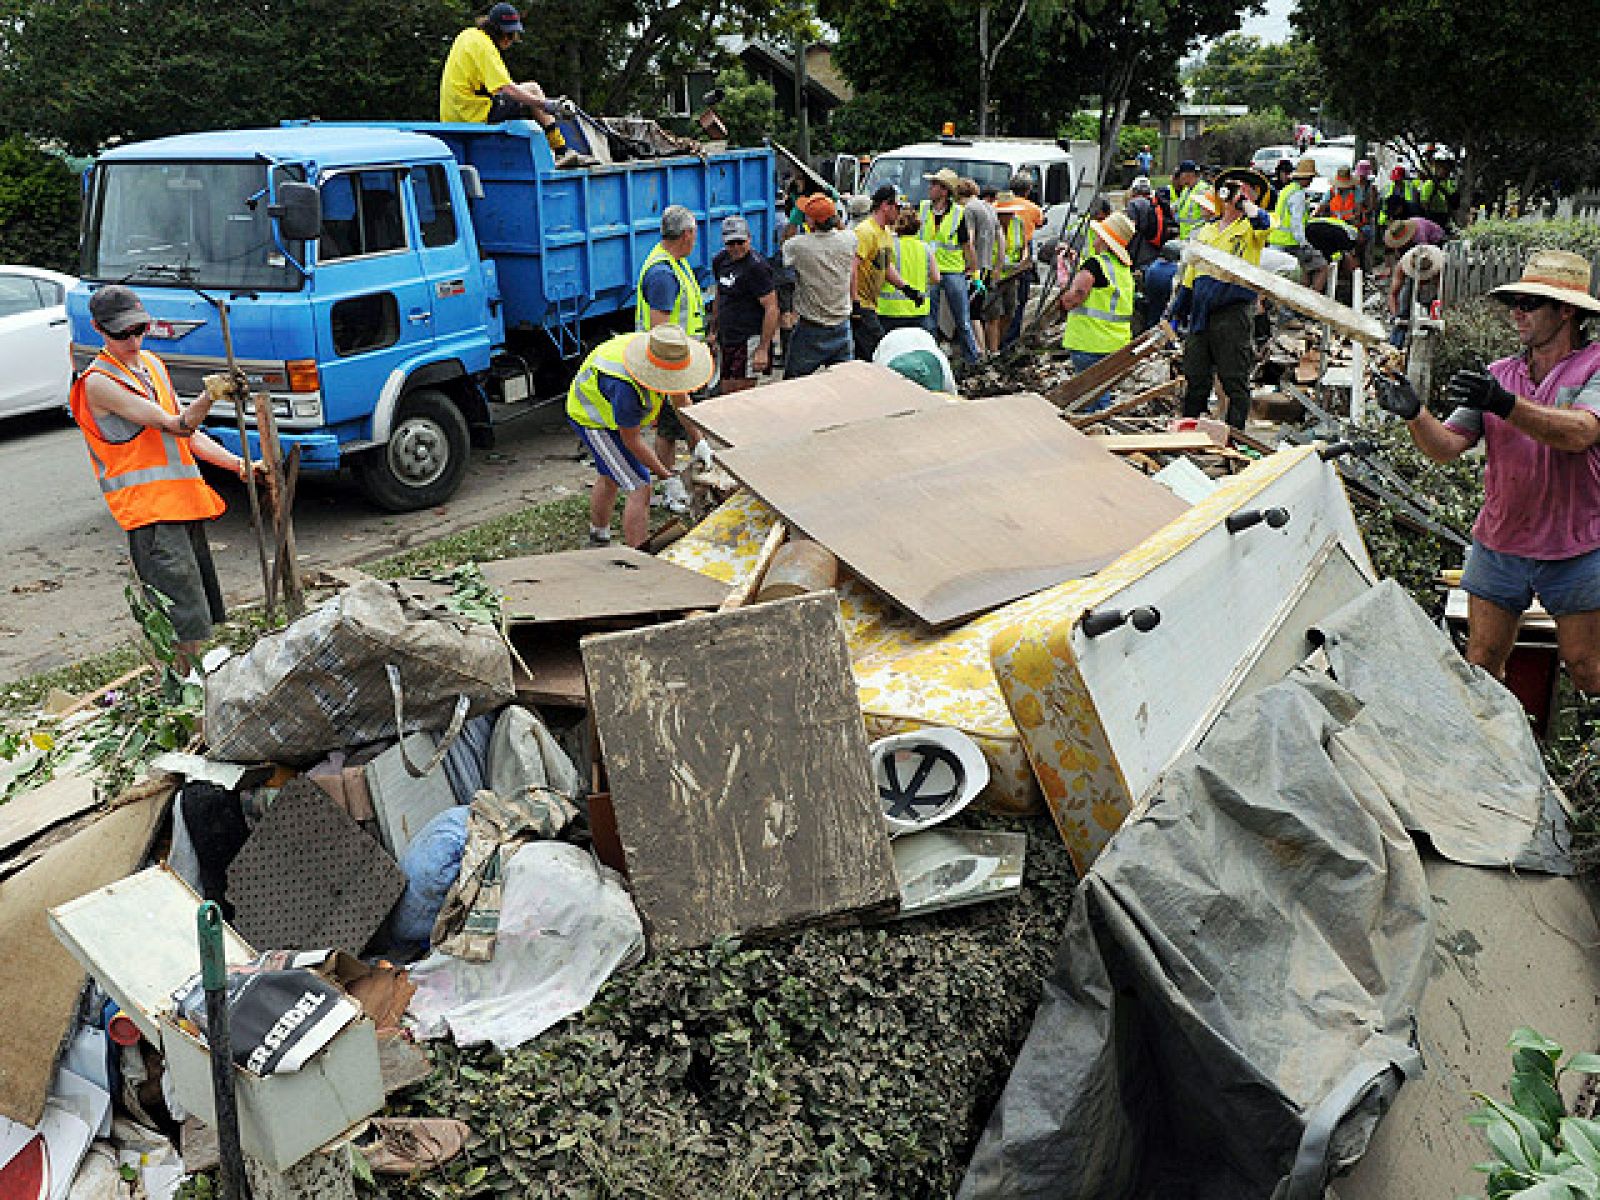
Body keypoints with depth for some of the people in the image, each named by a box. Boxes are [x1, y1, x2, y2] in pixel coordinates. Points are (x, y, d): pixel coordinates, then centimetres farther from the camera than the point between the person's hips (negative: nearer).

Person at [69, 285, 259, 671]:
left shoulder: (152, 364, 18)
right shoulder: (99, 382, -7)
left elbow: (188, 436, 21)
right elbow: (175, 425, -16)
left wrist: (239, 464, 8)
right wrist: (210, 394, -32)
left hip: (185, 504, 9)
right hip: (150, 510, -9)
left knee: (204, 617, 13)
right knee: (188, 625, -16)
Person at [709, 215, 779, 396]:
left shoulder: (757, 267, -14)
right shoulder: (720, 261, 10)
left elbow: (771, 309, -18)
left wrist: (763, 349, -23)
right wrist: (713, 332, 24)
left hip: (749, 340, -8)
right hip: (727, 339, 8)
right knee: (726, 393, 11)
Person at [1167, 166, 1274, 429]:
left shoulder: (1250, 228, 4)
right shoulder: (1205, 232, 21)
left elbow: (1264, 223, -23)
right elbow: (1190, 275, 25)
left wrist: (1244, 202, -11)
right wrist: (1176, 311, 22)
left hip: (1234, 314, -5)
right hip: (1201, 315, 5)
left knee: (1235, 381, -2)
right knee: (1195, 378, 9)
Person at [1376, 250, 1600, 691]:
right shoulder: (1498, 374, 7)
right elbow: (1446, 447, -2)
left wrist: (1506, 405, -38)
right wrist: (1414, 414, -21)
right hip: (1498, 546, 4)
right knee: (1480, 666, 6)